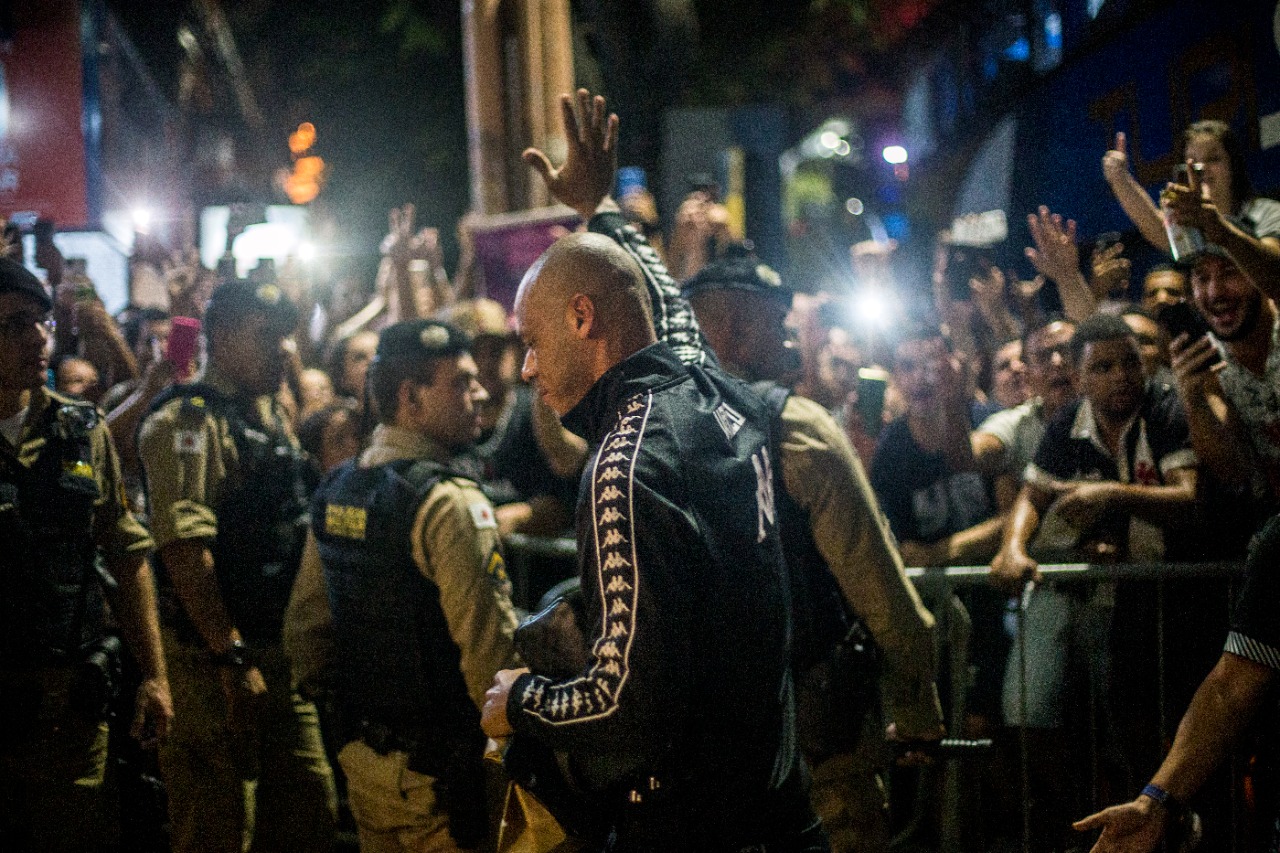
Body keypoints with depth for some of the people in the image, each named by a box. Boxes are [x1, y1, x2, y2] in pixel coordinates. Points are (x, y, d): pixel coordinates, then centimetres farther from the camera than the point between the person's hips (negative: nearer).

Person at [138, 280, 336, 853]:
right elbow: (185, 549, -21)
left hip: (281, 652, 9)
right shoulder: (189, 420, -13)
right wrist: (232, 659, -22)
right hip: (215, 657, -9)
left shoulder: (272, 416, 15)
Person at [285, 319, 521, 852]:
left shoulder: (334, 493, 6)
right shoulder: (450, 503, -19)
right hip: (440, 769, -8)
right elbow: (491, 652, -23)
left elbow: (305, 628, 13)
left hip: (361, 757, 8)